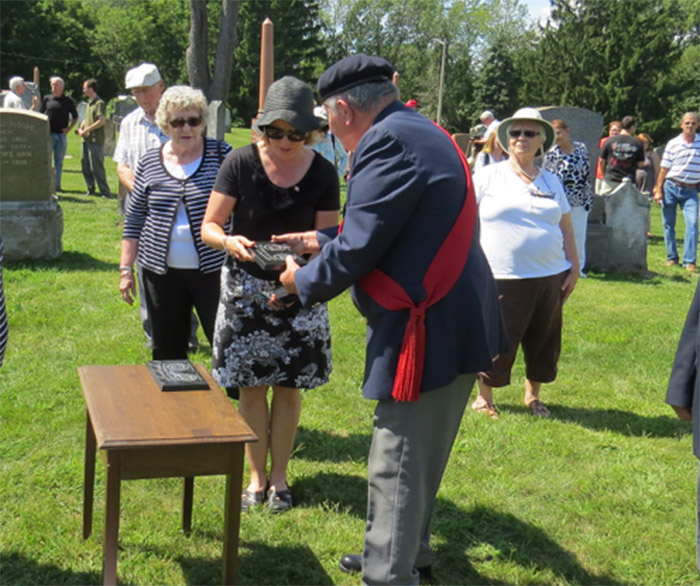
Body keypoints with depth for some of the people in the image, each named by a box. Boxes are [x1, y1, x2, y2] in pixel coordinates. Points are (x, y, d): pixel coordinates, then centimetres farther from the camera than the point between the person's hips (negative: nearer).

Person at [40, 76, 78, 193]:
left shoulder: (68, 101, 6)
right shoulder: (47, 99, 6)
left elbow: (75, 117, 14)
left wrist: (69, 128, 1)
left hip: (62, 135, 1)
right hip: (48, 134, -1)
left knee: (59, 161, 6)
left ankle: (57, 185, 12)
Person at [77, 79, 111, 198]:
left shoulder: (99, 103, -10)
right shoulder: (89, 103, 18)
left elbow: (102, 121, -20)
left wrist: (86, 130, -16)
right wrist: (81, 128, 7)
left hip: (96, 140, -9)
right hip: (87, 139, 9)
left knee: (96, 167, -9)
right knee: (85, 165, 10)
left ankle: (105, 191, -5)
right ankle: (90, 189, 18)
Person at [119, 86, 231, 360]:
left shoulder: (221, 154, -1)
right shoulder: (149, 162, 6)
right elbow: (134, 219, 11)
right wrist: (126, 269, 8)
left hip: (213, 271, -3)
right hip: (162, 273, 3)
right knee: (167, 353, 11)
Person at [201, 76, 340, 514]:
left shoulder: (322, 174, -7)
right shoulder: (241, 163, -9)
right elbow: (210, 226, -6)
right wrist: (229, 242, -29)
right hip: (245, 288, 0)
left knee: (289, 387, 7)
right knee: (251, 387, 6)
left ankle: (279, 476, 25)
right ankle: (257, 476, 23)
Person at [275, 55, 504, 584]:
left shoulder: (388, 143, -17)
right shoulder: (423, 133, 14)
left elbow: (358, 251, -17)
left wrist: (304, 281, 1)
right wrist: (320, 242, 26)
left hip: (428, 333, -11)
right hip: (453, 324, 11)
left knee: (397, 465, 0)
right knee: (418, 456, 23)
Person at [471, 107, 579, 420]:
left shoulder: (552, 182, 13)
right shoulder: (489, 176, 1)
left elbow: (566, 229, 16)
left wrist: (574, 269, 10)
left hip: (550, 277, 4)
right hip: (505, 278, -4)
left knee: (544, 341, 11)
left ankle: (533, 395, 31)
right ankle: (484, 397, 21)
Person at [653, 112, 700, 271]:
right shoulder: (673, 144, 1)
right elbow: (664, 168, 3)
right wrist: (658, 190, -1)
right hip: (671, 187, 0)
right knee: (669, 224, 5)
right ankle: (671, 257, 18)